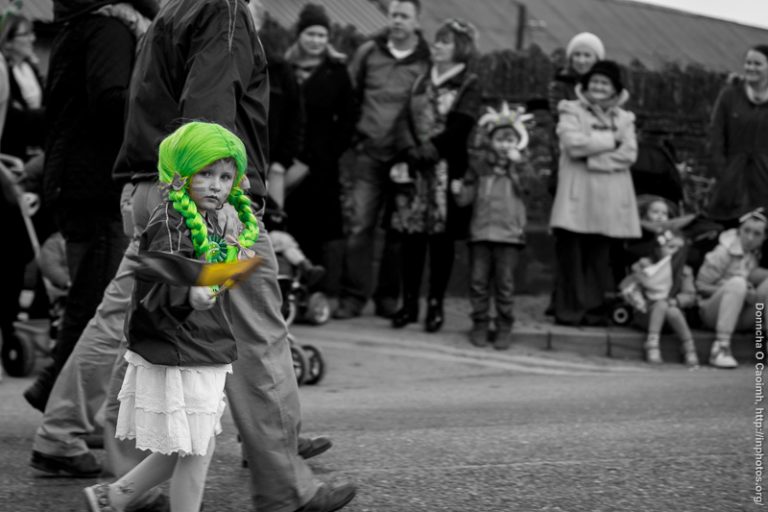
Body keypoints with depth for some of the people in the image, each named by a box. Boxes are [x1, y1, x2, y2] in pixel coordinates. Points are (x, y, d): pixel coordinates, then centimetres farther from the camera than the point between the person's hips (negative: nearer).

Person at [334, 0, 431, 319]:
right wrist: (351, 136, 8)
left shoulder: (427, 62, 0)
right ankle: (353, 296, -1)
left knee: (399, 230, 5)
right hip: (367, 154, 1)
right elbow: (349, 95, 14)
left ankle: (388, 297, 15)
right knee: (358, 225, -5)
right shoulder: (368, 53, 7)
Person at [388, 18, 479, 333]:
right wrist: (410, 149, -8)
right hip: (415, 168, 4)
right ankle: (409, 303, 9)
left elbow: (458, 128, -9)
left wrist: (429, 150, -15)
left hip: (446, 168, -4)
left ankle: (435, 305, 3)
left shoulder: (469, 85, 1)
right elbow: (407, 118, 9)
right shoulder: (422, 81, 16)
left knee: (441, 237, -3)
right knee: (411, 235, 2)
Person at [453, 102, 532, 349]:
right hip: (481, 232, 2)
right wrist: (459, 190, -14)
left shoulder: (520, 168, 3)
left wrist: (517, 163, -17)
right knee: (478, 280, 5)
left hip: (509, 234, -1)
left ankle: (504, 327, 12)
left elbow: (526, 189, -15)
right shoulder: (480, 166, 5)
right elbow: (467, 198, 6)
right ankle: (480, 324, 17)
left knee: (504, 283, 2)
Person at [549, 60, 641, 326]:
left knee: (600, 255, 1)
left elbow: (629, 154, 1)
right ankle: (570, 309, -2)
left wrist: (594, 159, -8)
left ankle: (596, 310, 5)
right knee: (572, 253, -6)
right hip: (578, 194, -3)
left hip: (610, 197, 3)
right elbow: (574, 145, -10)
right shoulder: (572, 111, 7)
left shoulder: (624, 119, 16)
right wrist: (611, 140, -3)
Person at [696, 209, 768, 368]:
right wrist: (729, 289, -21)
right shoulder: (724, 252, -11)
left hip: (742, 318, 5)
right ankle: (720, 348, -39)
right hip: (712, 313, -5)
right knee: (737, 282, -33)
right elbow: (700, 285, -9)